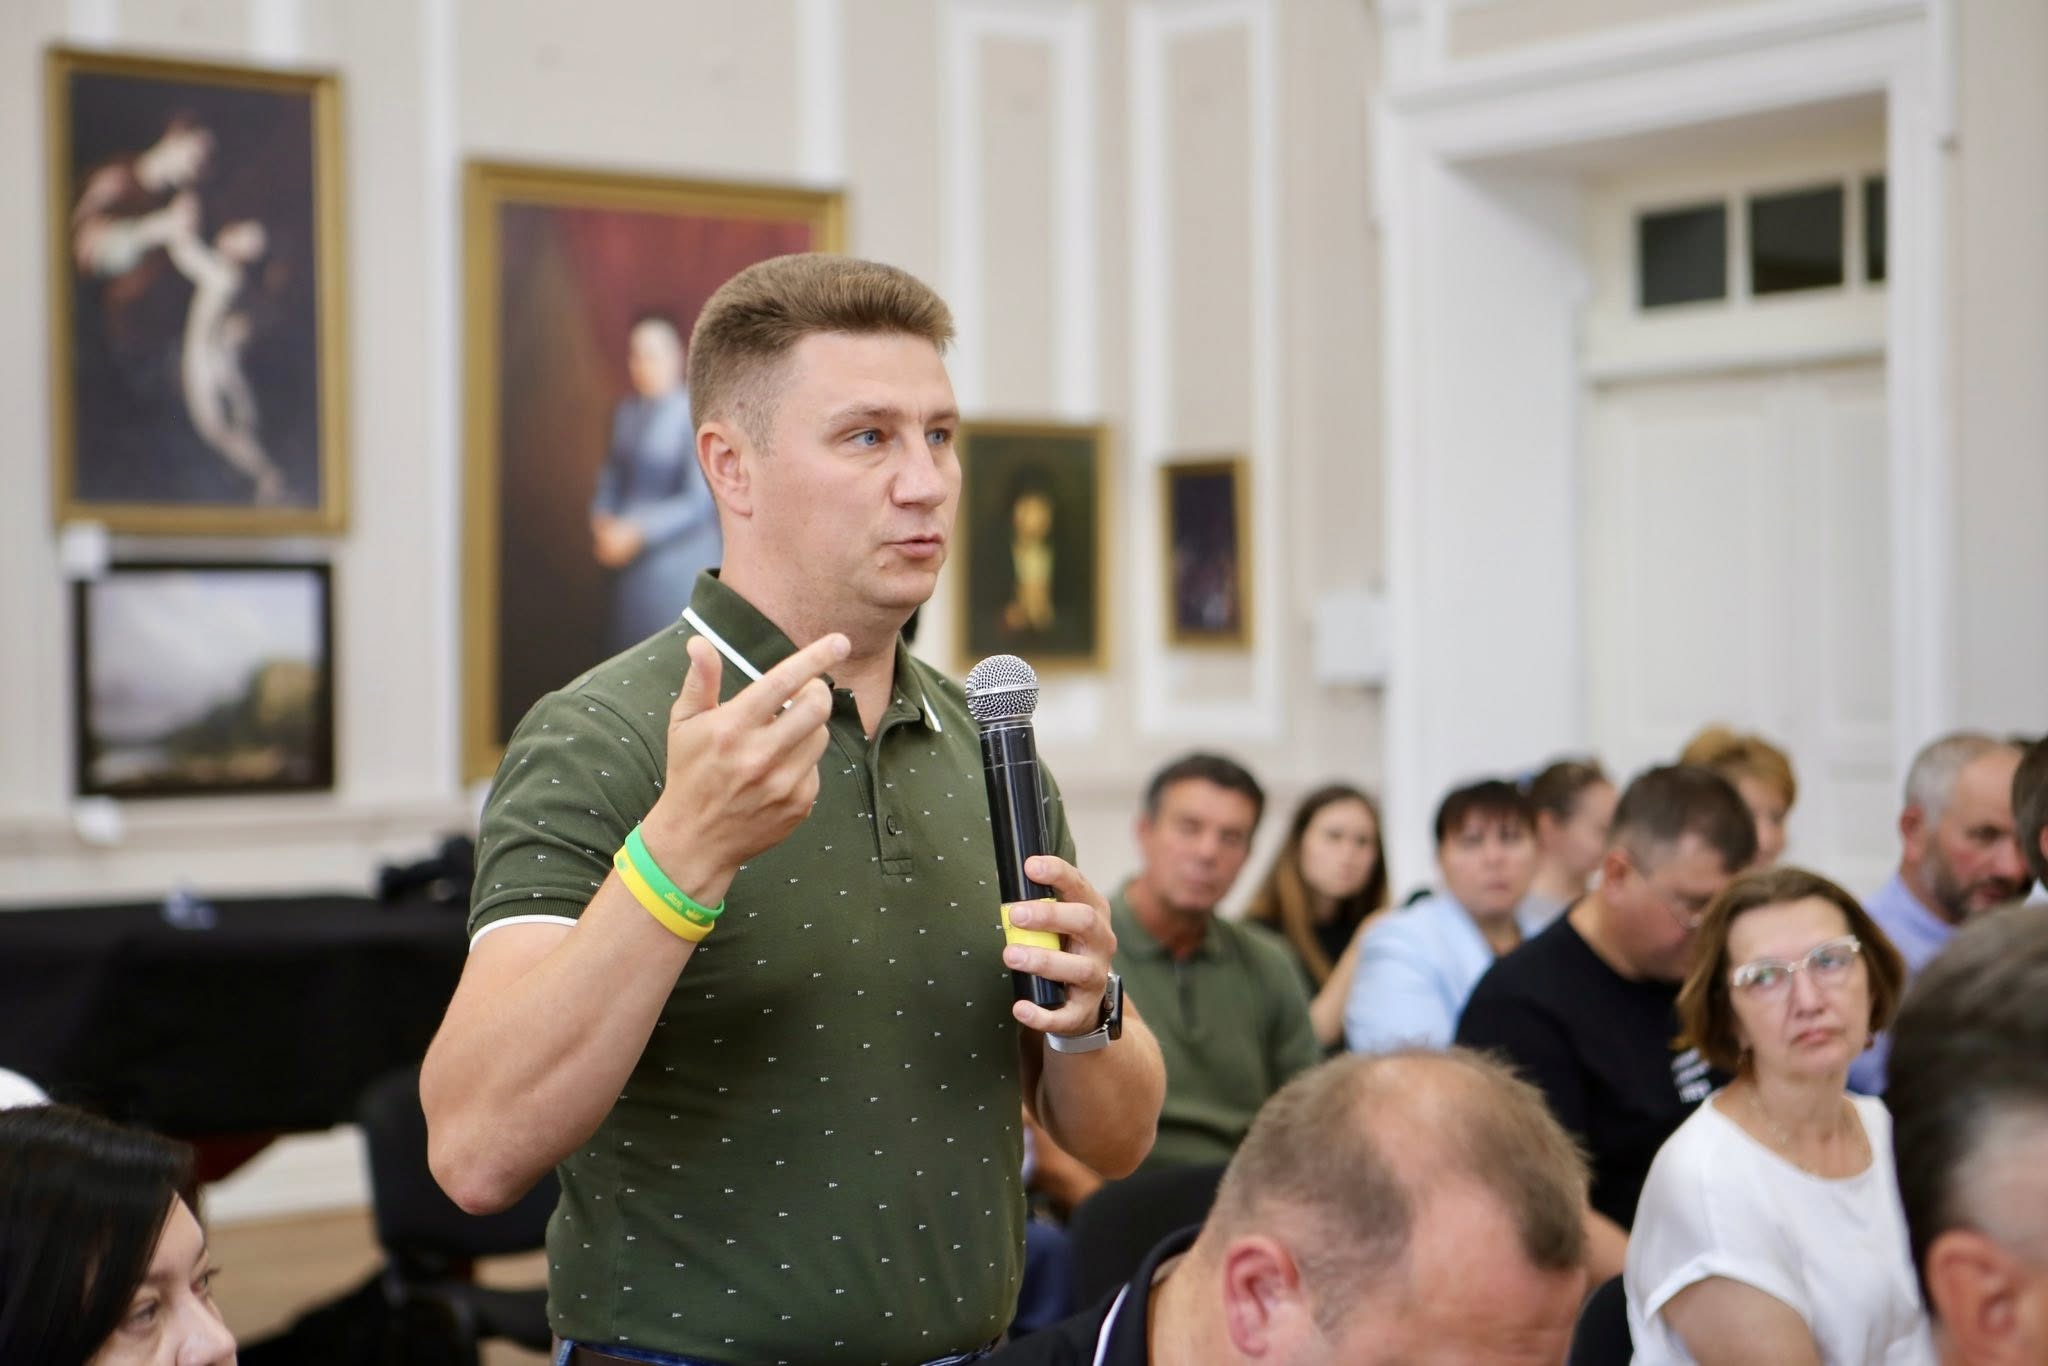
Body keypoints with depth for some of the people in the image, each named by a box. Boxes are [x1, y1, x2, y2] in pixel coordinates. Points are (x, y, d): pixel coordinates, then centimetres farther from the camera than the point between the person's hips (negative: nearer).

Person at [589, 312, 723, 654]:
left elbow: (700, 500, -16)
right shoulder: (627, 411, 9)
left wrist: (638, 533, -16)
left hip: (680, 560, -7)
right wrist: (602, 520, 1)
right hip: (632, 567, 7)